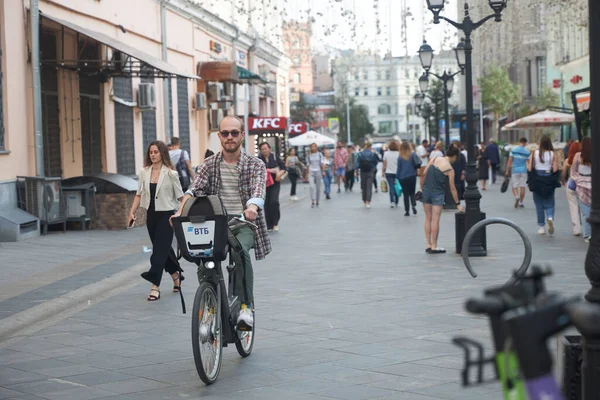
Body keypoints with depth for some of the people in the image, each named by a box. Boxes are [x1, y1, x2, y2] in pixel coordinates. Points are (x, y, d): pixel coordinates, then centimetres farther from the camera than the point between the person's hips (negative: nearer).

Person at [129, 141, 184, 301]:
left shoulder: (170, 173, -7)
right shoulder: (143, 172, 6)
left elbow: (180, 196, -6)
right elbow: (139, 194, 11)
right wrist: (132, 211, 1)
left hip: (166, 215, -5)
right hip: (151, 215, 5)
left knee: (160, 249, -9)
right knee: (163, 248, 14)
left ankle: (155, 286, -11)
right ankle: (176, 276, 33)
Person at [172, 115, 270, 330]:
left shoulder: (255, 165, 2)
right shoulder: (210, 164, 9)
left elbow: (258, 189, -17)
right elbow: (195, 189, -6)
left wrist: (252, 207, -40)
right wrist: (181, 211, -26)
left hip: (244, 224, -3)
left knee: (240, 251, -34)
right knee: (203, 261, -19)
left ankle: (246, 307, -27)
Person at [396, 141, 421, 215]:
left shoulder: (400, 157, -8)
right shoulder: (413, 155, -5)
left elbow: (398, 169, -3)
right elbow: (419, 163, -3)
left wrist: (397, 177, 6)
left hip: (403, 178, -1)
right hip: (412, 177, 1)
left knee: (406, 194, 7)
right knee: (412, 193, 16)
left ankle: (407, 211, 6)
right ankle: (414, 205, -8)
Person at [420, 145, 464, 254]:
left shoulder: (435, 159, 2)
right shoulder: (450, 170, -7)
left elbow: (424, 174, 0)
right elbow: (452, 189, -4)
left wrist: (421, 188, 11)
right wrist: (458, 204, 4)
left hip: (426, 191, 4)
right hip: (438, 194, -4)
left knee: (428, 218, 11)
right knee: (435, 220, 0)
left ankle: (429, 245, 13)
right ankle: (434, 247, 2)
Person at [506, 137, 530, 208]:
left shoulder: (513, 149, -2)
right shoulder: (527, 152, -3)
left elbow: (509, 161, -4)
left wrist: (507, 171, 1)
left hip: (515, 170, 0)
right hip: (524, 170, 0)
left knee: (514, 186, 6)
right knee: (522, 187, 7)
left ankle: (516, 196, -22)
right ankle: (520, 203, 11)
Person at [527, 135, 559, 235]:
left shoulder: (534, 153, -5)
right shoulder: (553, 154, -6)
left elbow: (529, 168, -6)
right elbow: (555, 170, -11)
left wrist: (527, 164, 14)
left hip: (537, 181, 1)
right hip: (549, 181, -1)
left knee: (539, 204, 10)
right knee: (549, 203, 8)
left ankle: (542, 227, 12)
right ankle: (550, 217, -23)